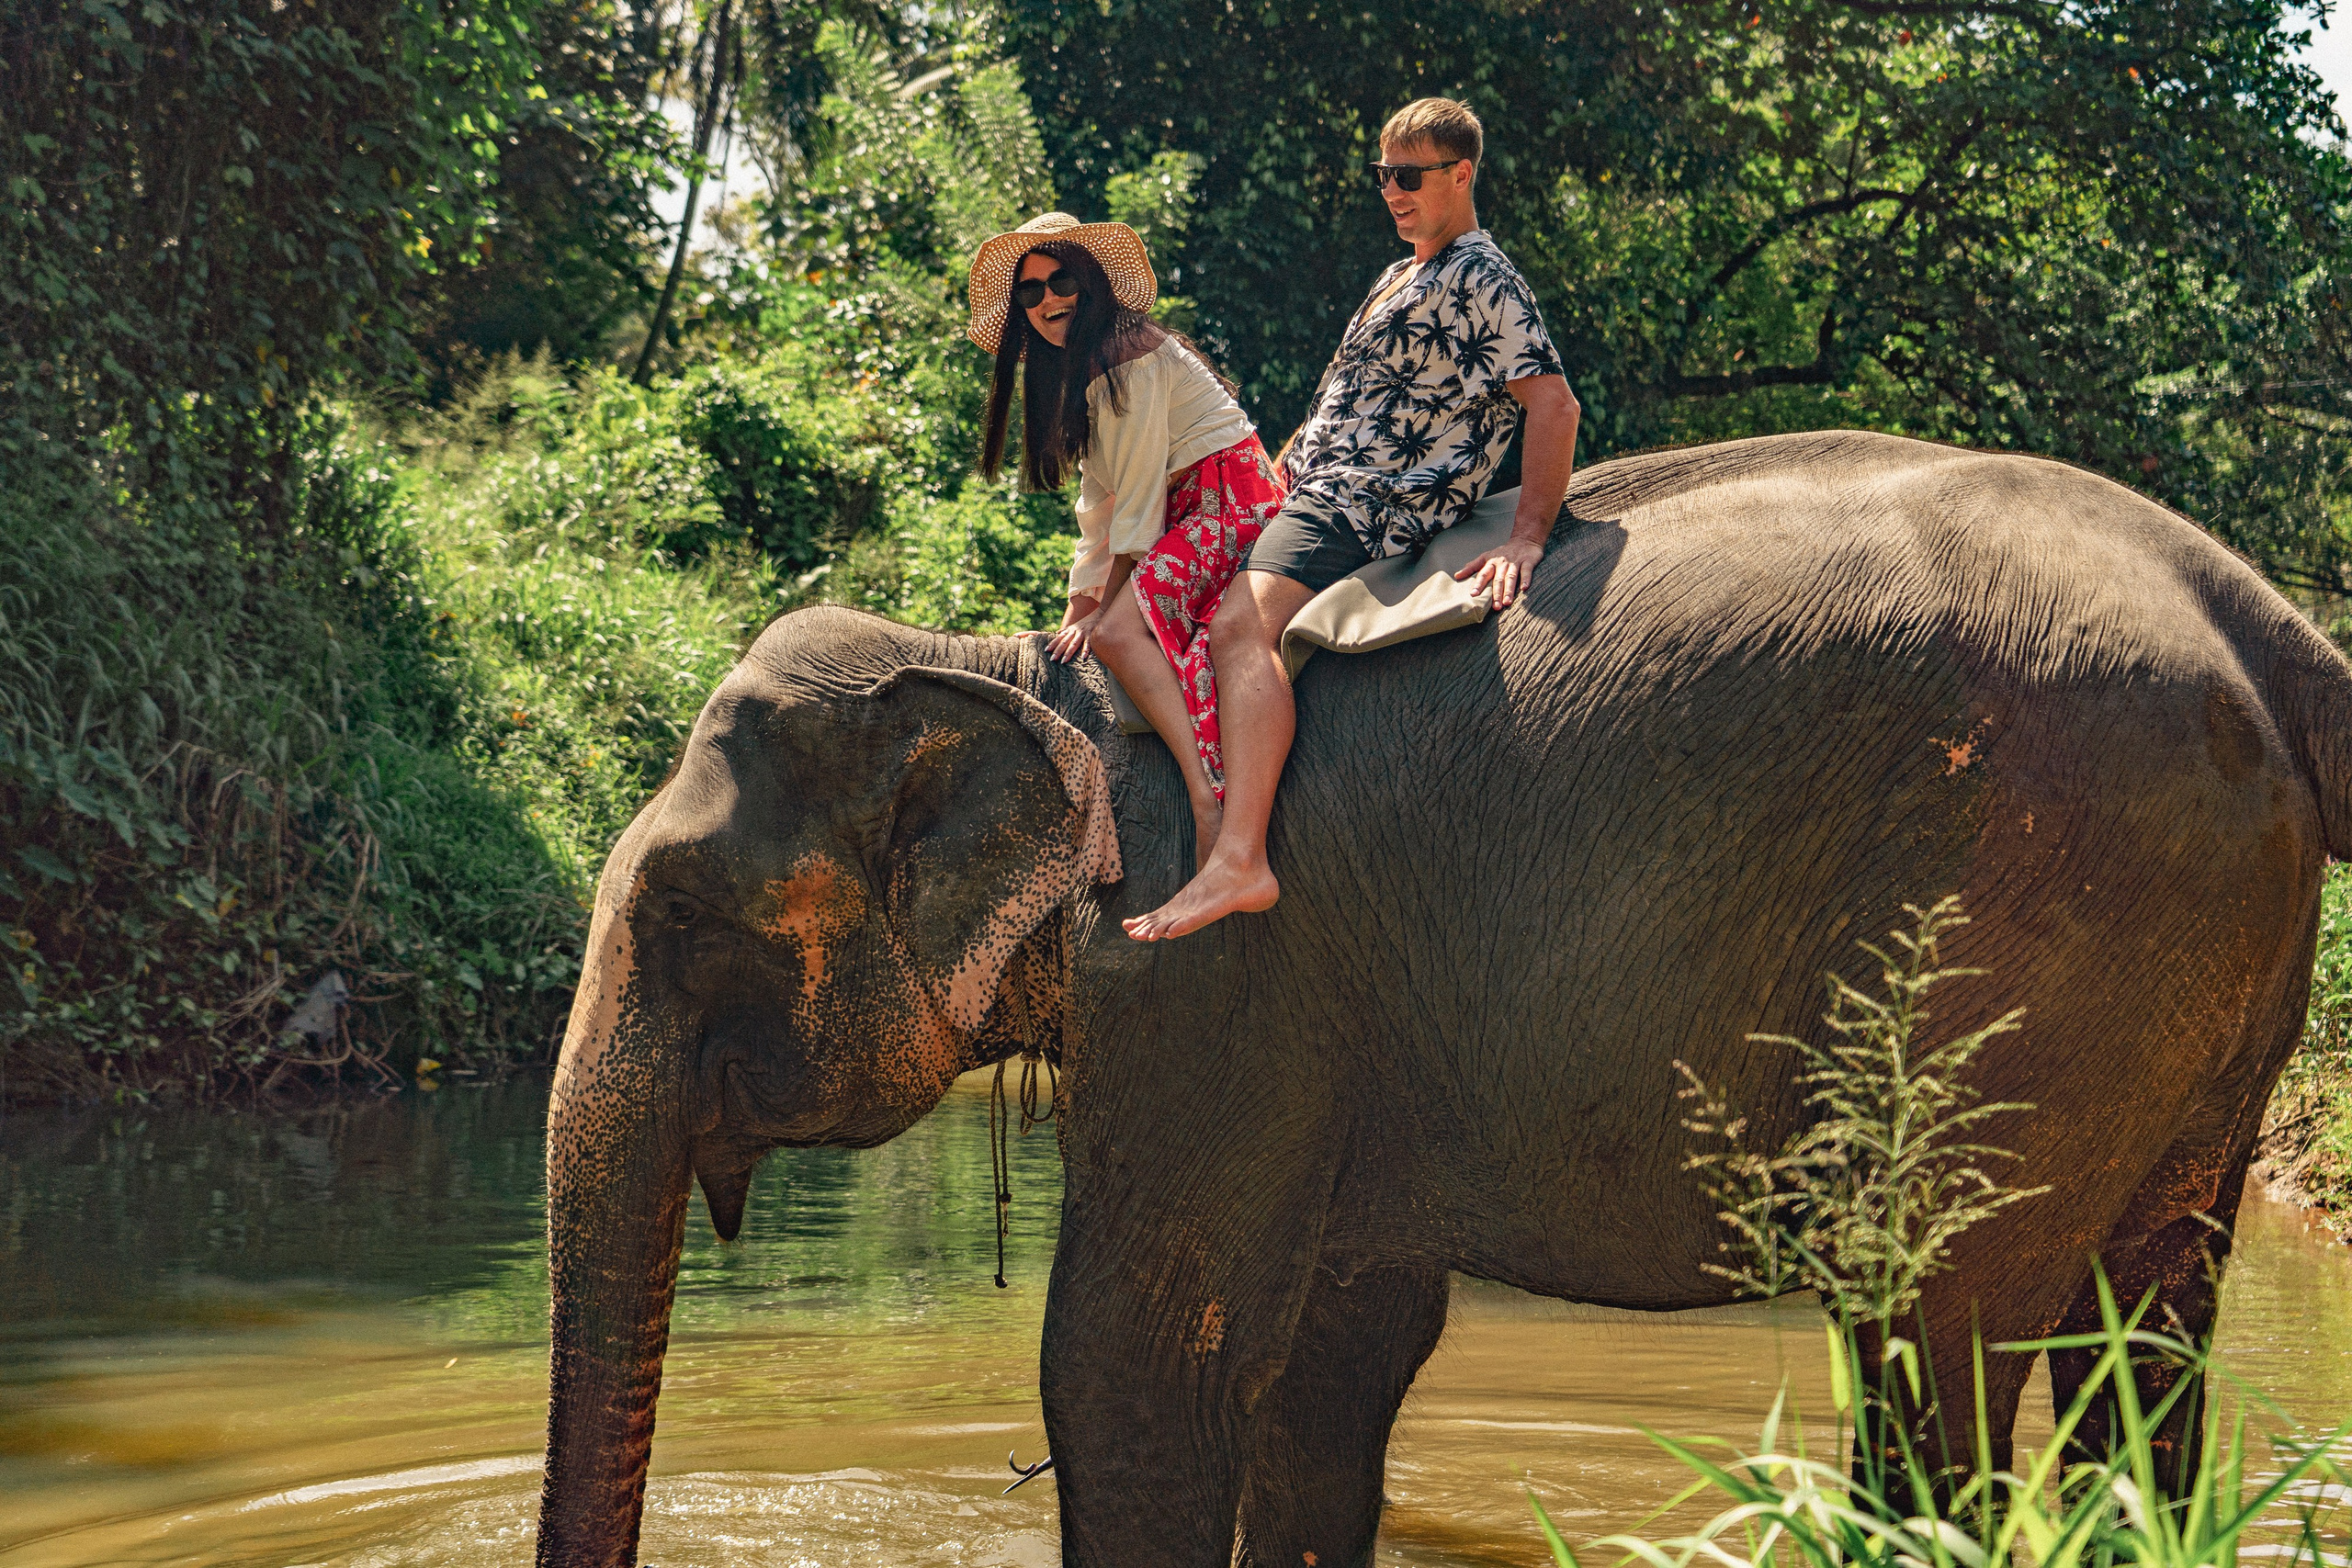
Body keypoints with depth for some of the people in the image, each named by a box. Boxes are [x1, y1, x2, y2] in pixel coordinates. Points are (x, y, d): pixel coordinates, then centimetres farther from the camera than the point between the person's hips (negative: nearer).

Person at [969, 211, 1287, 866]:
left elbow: (1139, 494, -15)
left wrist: (1104, 608, -14)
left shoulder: (1131, 352, -12)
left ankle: (1209, 796, -42)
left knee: (1120, 629, -28)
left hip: (1229, 496, -10)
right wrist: (1081, 605, 9)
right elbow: (1100, 499, 18)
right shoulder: (1076, 370, 19)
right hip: (1186, 511, 10)